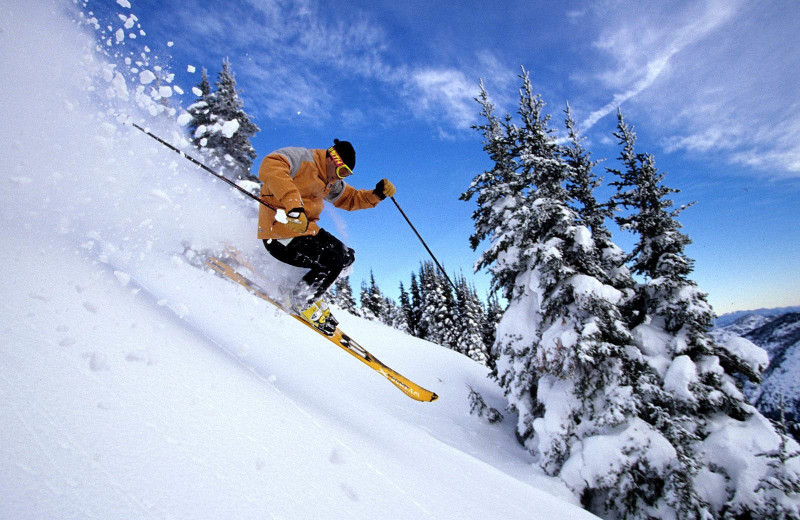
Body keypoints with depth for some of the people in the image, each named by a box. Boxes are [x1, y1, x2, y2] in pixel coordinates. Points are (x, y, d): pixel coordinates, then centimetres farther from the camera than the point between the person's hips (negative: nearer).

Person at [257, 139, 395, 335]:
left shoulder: (330, 182, 13)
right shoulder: (302, 158, -15)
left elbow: (350, 198, 22)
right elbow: (270, 166, -33)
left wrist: (377, 194, 3)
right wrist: (293, 204, -46)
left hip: (307, 230, 10)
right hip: (280, 234, -10)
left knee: (347, 256, 10)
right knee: (333, 261, -20)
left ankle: (309, 290, 18)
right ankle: (303, 301, 3)